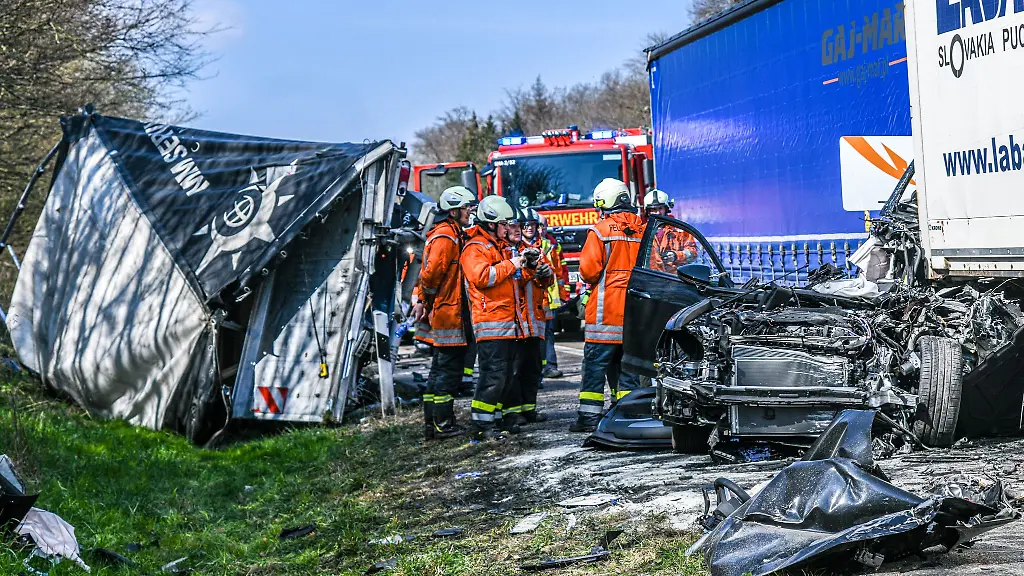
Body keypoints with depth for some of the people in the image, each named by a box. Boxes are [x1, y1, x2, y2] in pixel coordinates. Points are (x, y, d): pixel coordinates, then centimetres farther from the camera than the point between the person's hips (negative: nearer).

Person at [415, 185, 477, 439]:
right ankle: (443, 424, -3)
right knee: (449, 369, -6)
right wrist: (426, 301, -9)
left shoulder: (453, 235, 19)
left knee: (440, 369, 14)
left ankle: (431, 423, 20)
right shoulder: (445, 237, -15)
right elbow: (431, 273, -23)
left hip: (442, 314, 11)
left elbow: (428, 273, 22)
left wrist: (422, 300, 14)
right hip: (449, 314, -11)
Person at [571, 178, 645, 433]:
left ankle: (589, 415, -3)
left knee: (596, 364, -1)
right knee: (626, 363, 12)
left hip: (607, 308, -5)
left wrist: (591, 279, 9)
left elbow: (588, 270, -13)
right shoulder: (644, 229, 6)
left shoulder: (601, 230, -10)